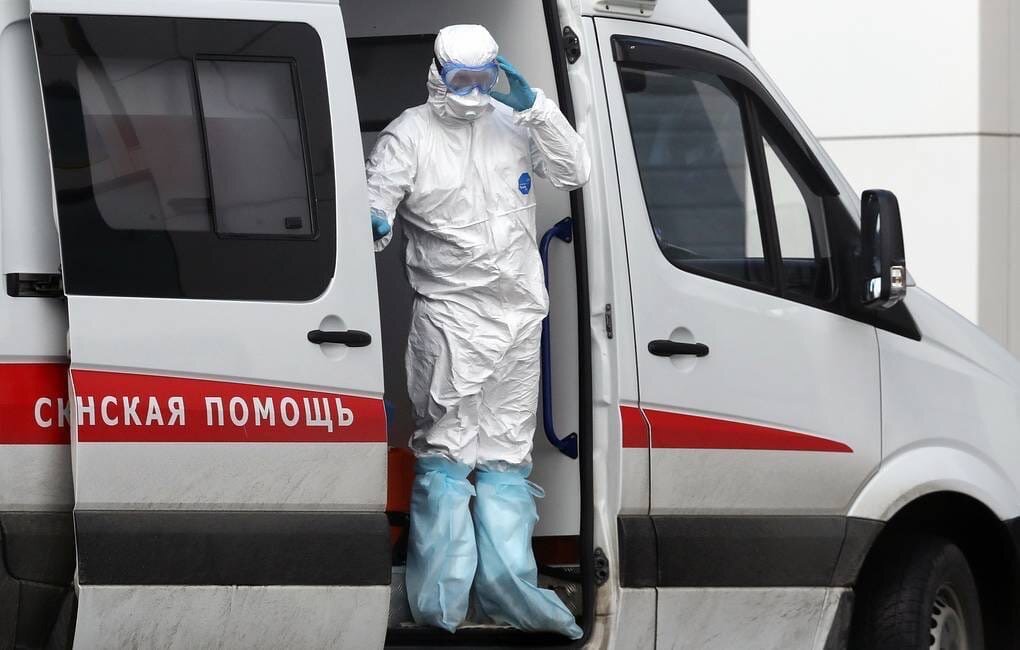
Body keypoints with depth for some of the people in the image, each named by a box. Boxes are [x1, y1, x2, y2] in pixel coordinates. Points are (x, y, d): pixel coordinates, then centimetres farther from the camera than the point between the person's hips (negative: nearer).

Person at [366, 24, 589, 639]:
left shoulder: (514, 126, 11)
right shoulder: (410, 135, -2)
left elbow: (575, 172, 5)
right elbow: (377, 197, -8)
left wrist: (534, 105, -7)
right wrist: (376, 222, -33)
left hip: (519, 312, 5)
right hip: (450, 313, -5)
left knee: (507, 451, 10)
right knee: (445, 450, -9)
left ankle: (508, 587, 15)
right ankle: (440, 600, -9)